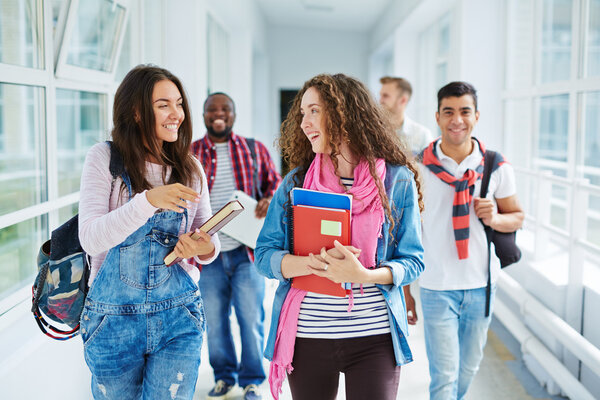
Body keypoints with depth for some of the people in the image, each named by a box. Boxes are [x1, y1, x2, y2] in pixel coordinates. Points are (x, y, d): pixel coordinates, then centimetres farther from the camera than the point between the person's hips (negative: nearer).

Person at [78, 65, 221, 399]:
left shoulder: (190, 167, 4)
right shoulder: (105, 158, -6)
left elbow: (209, 239, 7)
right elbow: (91, 239, -17)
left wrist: (206, 249, -17)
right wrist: (148, 200, -30)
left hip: (179, 318, 2)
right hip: (114, 318, -1)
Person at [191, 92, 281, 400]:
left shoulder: (254, 149, 6)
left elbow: (275, 182, 12)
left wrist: (270, 200, -11)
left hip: (246, 250, -1)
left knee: (252, 319, 4)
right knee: (214, 320, 11)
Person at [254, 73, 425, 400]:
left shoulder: (397, 180, -1)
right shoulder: (295, 182, 3)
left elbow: (413, 261, -1)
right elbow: (265, 254, 0)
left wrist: (365, 275, -21)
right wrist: (313, 264, -20)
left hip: (375, 337, -1)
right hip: (306, 336, 2)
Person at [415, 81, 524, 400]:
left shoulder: (496, 167, -1)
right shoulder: (420, 167, -6)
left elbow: (517, 217, 11)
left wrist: (494, 218, -14)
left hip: (482, 283, 3)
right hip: (437, 287, -3)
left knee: (469, 369, 19)